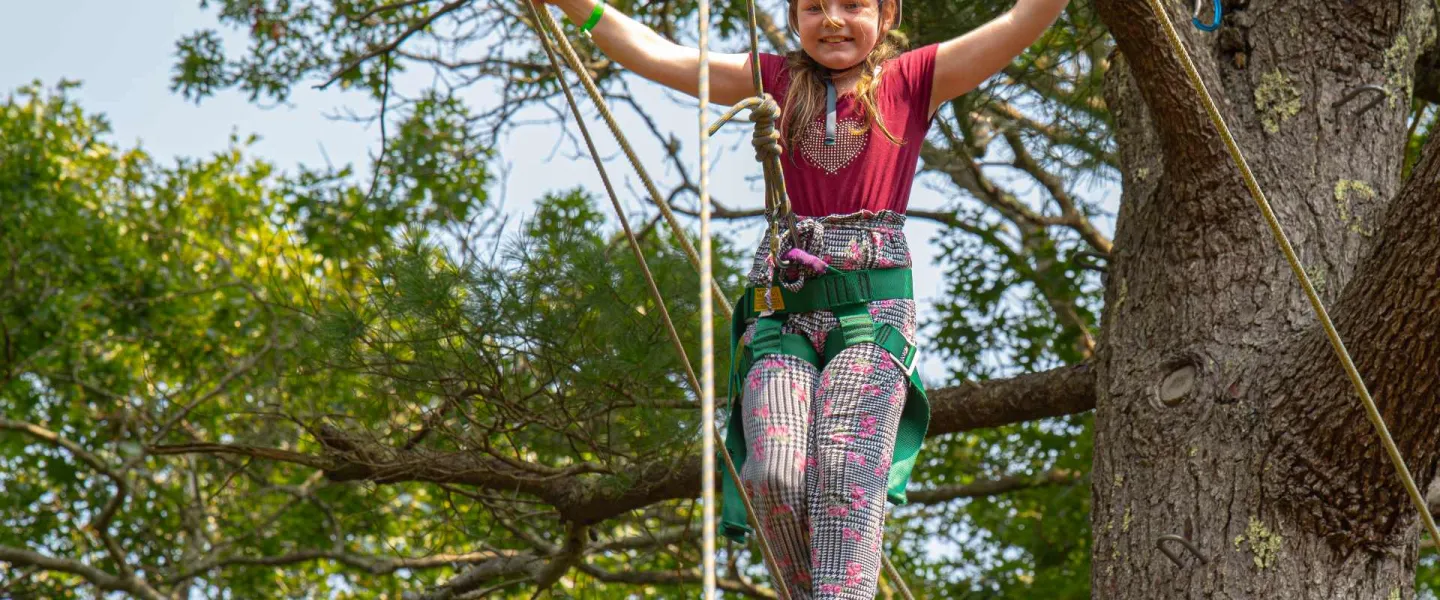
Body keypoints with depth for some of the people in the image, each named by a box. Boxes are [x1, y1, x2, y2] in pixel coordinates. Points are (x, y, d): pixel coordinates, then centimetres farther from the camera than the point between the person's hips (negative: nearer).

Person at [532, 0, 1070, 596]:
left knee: (845, 468, -24)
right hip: (780, 308, 2)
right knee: (777, 471, -22)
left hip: (873, 307, -2)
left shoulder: (914, 79, 14)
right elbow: (654, 55, 17)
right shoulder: (776, 81, 19)